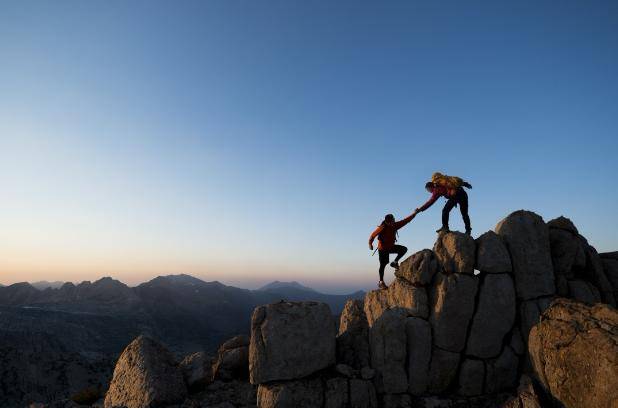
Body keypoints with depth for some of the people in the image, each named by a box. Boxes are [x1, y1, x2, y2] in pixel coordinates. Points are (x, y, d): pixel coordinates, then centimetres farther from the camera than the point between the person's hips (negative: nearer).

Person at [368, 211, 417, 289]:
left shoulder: (395, 225, -9)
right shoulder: (382, 228, -25)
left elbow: (405, 220, -7)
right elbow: (373, 235, -18)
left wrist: (414, 214, -12)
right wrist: (370, 244, -18)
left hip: (391, 246, 6)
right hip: (383, 248, -6)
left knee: (404, 249, -8)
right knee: (383, 264, -2)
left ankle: (395, 262, 5)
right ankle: (381, 282, 9)